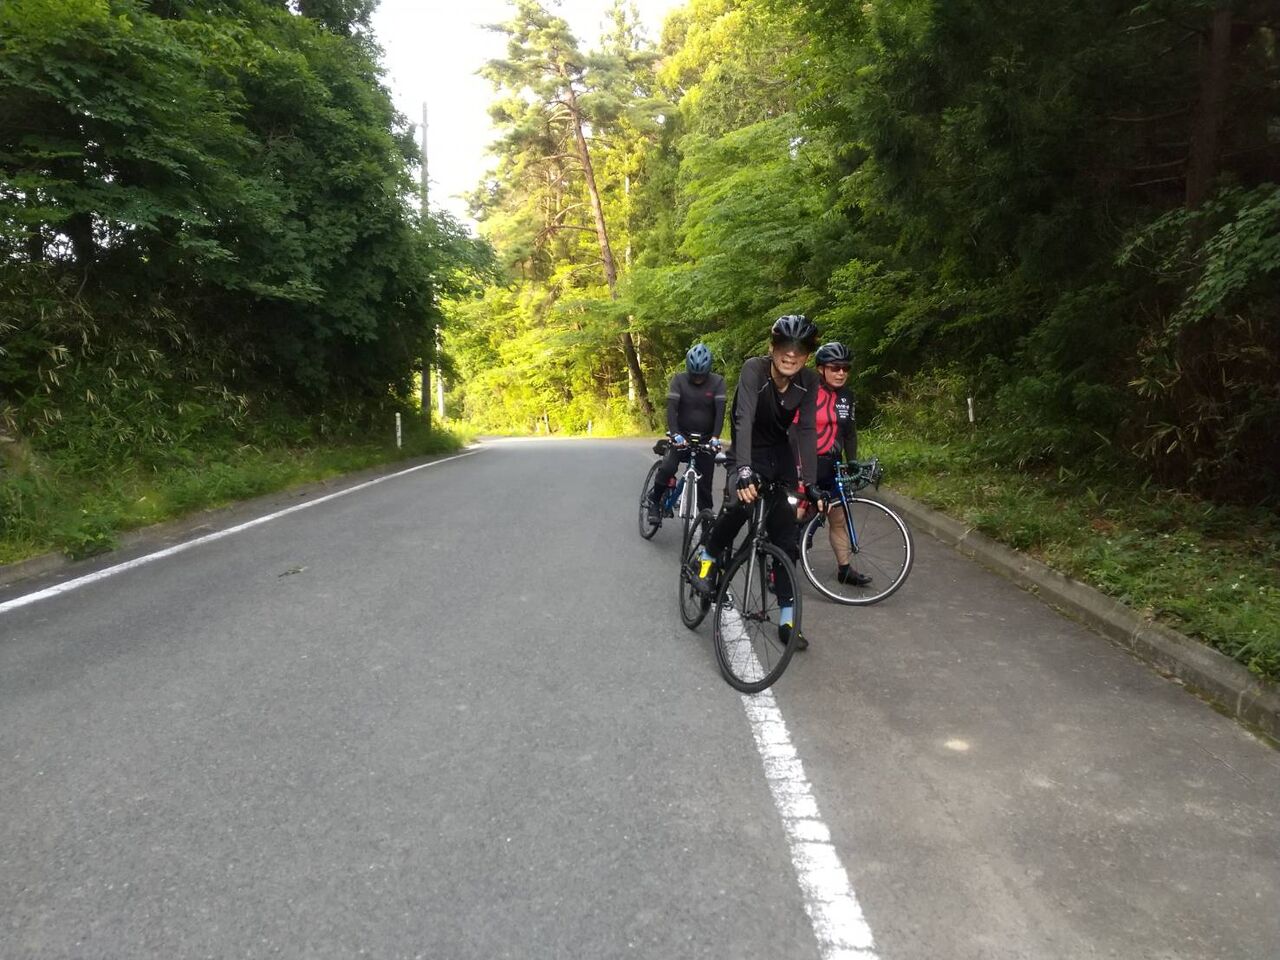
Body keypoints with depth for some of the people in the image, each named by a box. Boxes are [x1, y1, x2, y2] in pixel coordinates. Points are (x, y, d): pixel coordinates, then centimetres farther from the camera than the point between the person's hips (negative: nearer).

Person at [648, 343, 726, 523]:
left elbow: (720, 410, -17)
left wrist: (715, 437, -31)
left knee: (705, 482, -1)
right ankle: (654, 499, 1)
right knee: (667, 468, -23)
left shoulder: (717, 382, -8)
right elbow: (671, 408, -19)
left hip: (706, 439, 1)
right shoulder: (679, 380, -9)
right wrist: (675, 434, -33)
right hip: (682, 436, -1)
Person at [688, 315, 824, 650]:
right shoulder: (754, 369, -27)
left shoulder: (809, 381, -15)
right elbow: (744, 419, -39)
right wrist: (744, 470, -52)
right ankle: (707, 558, -6)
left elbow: (807, 431, -18)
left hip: (781, 454, 4)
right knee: (740, 503, -34)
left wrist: (810, 484, -26)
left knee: (785, 537, 0)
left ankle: (787, 619, 6)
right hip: (749, 452, -3)